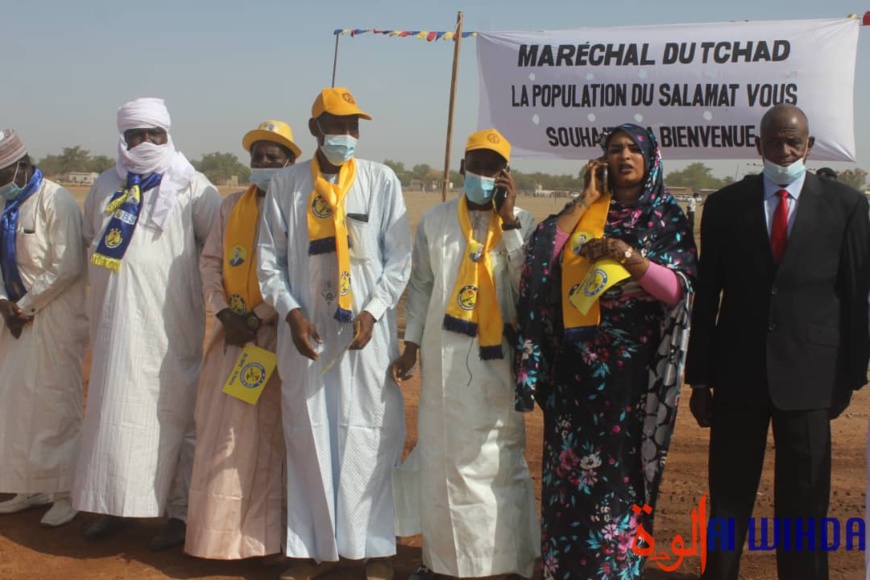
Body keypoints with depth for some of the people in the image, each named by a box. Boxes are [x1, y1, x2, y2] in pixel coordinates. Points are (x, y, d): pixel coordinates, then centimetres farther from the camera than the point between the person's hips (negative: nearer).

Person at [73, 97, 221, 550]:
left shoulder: (191, 187, -2)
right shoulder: (105, 187, 11)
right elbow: (89, 240, 26)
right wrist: (107, 277, 18)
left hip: (171, 322, -4)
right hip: (117, 321, 4)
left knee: (174, 411, 1)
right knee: (114, 408, 8)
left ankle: (179, 511, 9)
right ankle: (115, 504, 20)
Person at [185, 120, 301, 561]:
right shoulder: (232, 206, 12)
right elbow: (210, 260, 9)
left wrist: (258, 318, -15)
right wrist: (224, 312, -5)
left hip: (275, 336, -5)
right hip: (233, 333, 5)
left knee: (266, 433, 3)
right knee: (220, 432, 7)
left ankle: (260, 530, 14)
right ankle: (218, 528, 19)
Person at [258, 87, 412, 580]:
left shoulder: (382, 180, 2)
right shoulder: (287, 184, 5)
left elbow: (399, 258, 1)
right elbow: (270, 258, 6)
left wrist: (372, 311, -11)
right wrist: (291, 311, -8)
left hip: (367, 333, -1)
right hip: (306, 332, 2)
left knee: (369, 438, 3)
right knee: (308, 439, 7)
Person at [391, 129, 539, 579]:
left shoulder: (522, 223, 3)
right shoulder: (435, 220, 5)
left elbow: (530, 285, -11)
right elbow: (421, 286, 9)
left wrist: (508, 221, -12)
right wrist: (411, 345, 5)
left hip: (498, 358, -1)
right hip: (445, 357, 1)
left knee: (498, 458, 1)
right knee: (441, 455, 8)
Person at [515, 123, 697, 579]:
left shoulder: (668, 219, 3)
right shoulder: (582, 212, 9)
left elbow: (680, 290, -7)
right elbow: (541, 256, -8)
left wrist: (632, 258, -22)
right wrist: (585, 200, -7)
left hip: (632, 366, -2)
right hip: (575, 363, 2)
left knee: (620, 467, 2)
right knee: (570, 464, 6)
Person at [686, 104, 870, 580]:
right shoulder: (725, 205, 3)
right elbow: (706, 296, 2)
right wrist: (700, 377, 1)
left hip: (809, 375, -1)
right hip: (739, 373, 1)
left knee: (804, 503, 9)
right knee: (728, 499, 11)